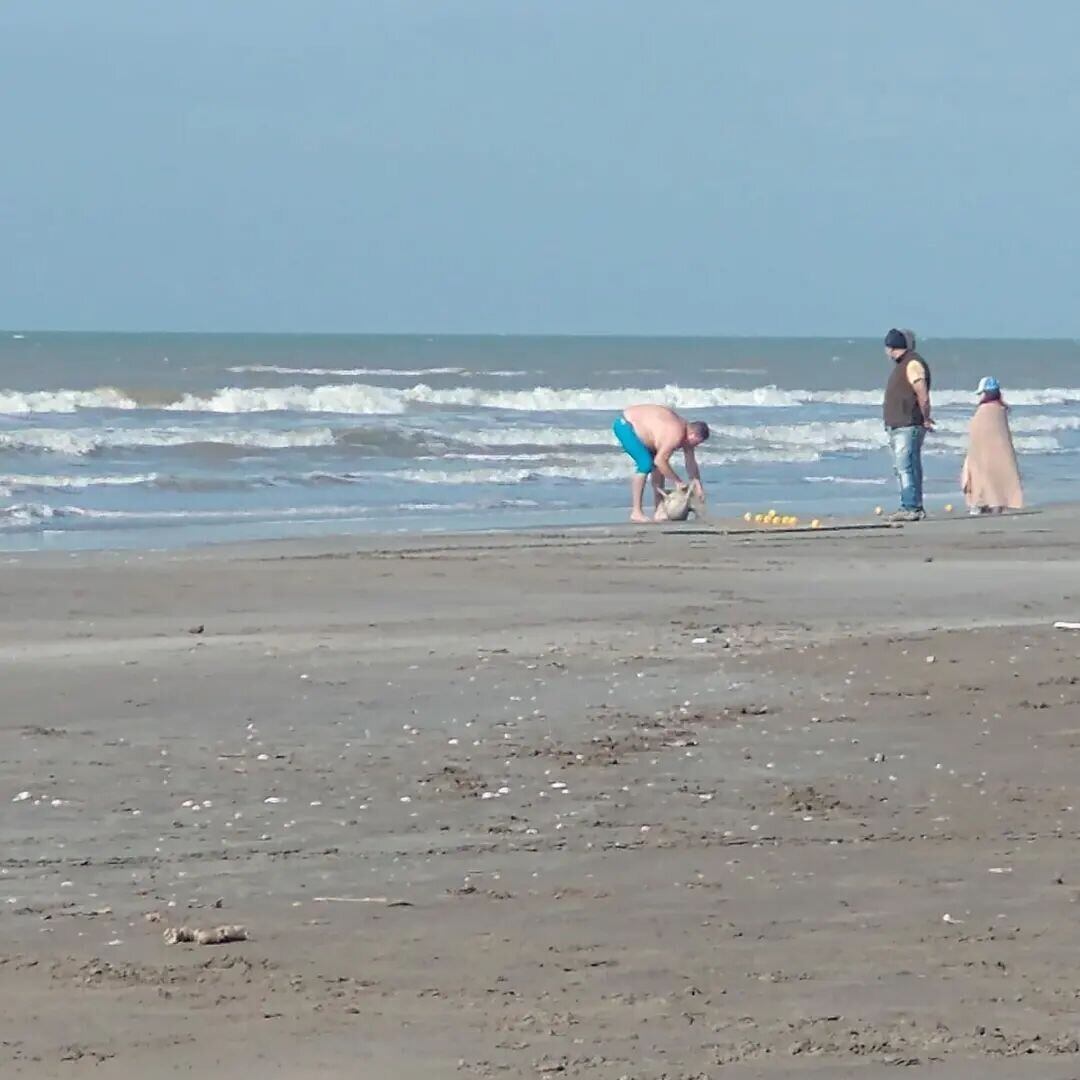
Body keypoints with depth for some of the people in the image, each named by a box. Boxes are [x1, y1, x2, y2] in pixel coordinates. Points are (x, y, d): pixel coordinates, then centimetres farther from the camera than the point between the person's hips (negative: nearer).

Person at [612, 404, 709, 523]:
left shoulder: (686, 431, 0)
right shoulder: (676, 435, -30)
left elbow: (691, 462, 9)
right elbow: (660, 461, -29)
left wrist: (698, 485, 5)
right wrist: (678, 482, -20)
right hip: (624, 426, -10)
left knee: (658, 466, 10)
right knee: (645, 463, -20)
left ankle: (660, 508, 17)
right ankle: (636, 512, -18)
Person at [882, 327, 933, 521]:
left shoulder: (912, 364, -13)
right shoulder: (902, 365, 19)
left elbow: (923, 397, -18)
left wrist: (925, 420, -9)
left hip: (908, 426, -11)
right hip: (898, 426, 11)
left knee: (905, 467, -15)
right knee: (904, 468, 12)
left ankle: (911, 507, -18)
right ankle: (915, 508, 17)